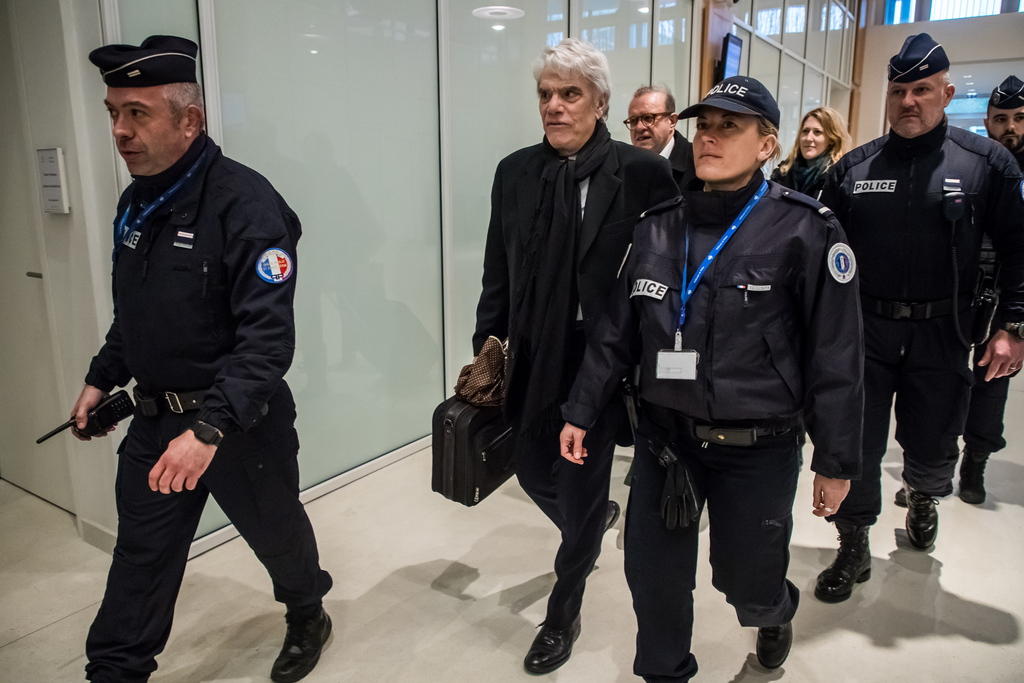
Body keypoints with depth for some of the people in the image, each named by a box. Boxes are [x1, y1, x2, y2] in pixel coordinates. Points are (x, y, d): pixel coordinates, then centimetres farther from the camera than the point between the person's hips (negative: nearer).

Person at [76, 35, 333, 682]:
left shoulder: (245, 203, -21)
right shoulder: (137, 201, 5)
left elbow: (268, 337, -28)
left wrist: (209, 428, -34)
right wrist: (102, 379, 17)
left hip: (239, 419, -6)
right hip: (155, 417, 6)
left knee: (276, 532, 17)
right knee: (140, 556, 14)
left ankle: (308, 616, 45)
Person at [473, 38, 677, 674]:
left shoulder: (644, 173, -10)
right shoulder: (515, 171, 3)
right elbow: (498, 273, 7)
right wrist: (487, 345, 7)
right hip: (533, 363, 5)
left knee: (581, 491, 8)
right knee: (535, 475, 19)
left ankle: (563, 614, 34)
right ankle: (597, 518, 55)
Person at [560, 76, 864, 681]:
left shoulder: (805, 231, -10)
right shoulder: (658, 227, 2)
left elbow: (835, 355, -8)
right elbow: (617, 332, 7)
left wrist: (837, 461, -5)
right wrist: (581, 413, 7)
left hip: (758, 447, -3)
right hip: (664, 436, 4)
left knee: (747, 582, 14)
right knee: (653, 575, 11)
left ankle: (777, 613, 52)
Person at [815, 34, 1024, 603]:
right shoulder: (854, 167, 4)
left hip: (940, 337, 0)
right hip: (862, 332, 1)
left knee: (933, 449, 14)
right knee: (856, 448, 5)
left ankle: (923, 499, 49)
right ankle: (854, 551, 23)